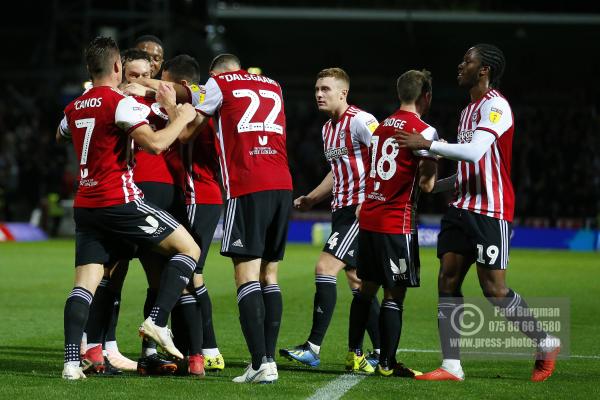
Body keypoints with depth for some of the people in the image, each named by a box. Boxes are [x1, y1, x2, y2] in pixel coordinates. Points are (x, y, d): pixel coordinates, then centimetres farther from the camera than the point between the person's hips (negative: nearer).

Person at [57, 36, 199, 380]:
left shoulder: (74, 108, 13)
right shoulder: (121, 102, -10)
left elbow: (60, 136, 36)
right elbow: (155, 143, -20)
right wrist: (182, 118, -4)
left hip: (85, 205, 7)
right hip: (120, 200, -7)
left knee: (85, 282, 2)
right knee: (189, 248, 5)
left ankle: (72, 360, -12)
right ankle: (157, 321, -7)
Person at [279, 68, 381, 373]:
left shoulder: (360, 121, -13)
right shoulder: (328, 129, 16)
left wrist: (368, 202, -24)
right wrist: (311, 199, 22)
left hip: (361, 209, -10)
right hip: (342, 210, 10)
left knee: (325, 268, -15)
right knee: (356, 279, 10)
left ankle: (313, 348, -13)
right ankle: (380, 353, 15)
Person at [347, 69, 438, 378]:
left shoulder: (381, 127, 13)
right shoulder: (424, 131, -10)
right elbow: (426, 184, -12)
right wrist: (434, 160, 3)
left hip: (368, 218, 7)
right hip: (396, 223, -7)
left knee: (367, 288, 16)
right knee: (394, 294, -2)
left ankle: (354, 352, 22)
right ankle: (387, 363, 0)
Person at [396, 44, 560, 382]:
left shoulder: (495, 106, -12)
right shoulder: (469, 110, 19)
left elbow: (474, 153, -26)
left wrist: (427, 145, -21)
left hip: (491, 211, -9)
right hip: (463, 207, 9)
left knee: (495, 290, -8)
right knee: (448, 281, -1)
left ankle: (547, 343, 11)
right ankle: (451, 366, -1)